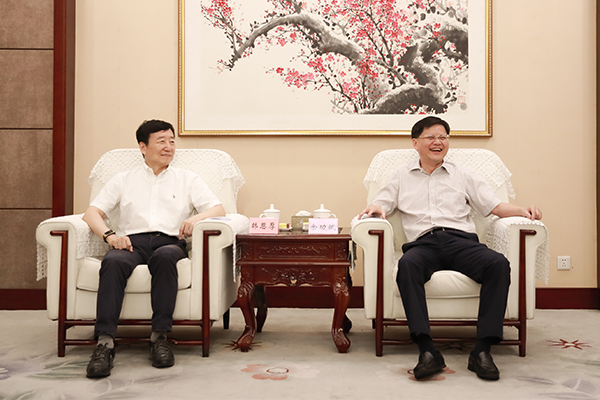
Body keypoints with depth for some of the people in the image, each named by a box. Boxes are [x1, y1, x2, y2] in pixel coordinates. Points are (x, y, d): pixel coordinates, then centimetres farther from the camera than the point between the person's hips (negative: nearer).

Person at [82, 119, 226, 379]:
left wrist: (196, 217, -12)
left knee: (165, 256, -38)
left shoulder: (188, 179, 23)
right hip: (132, 242, 1)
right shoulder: (123, 180, 24)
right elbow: (92, 212, 14)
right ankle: (105, 342, -39)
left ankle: (159, 337, -34)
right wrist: (109, 235, -8)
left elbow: (218, 209, 12)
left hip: (169, 242, 0)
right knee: (113, 261, -35)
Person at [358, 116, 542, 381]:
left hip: (461, 240, 1)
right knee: (407, 265, -38)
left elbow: (494, 205, 19)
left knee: (498, 264, -31)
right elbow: (381, 203, 17)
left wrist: (523, 211, 1)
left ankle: (482, 351, -31)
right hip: (423, 243, -1)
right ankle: (427, 351, -41)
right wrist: (375, 208, -8)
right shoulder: (402, 176, 26)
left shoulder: (462, 176, 27)